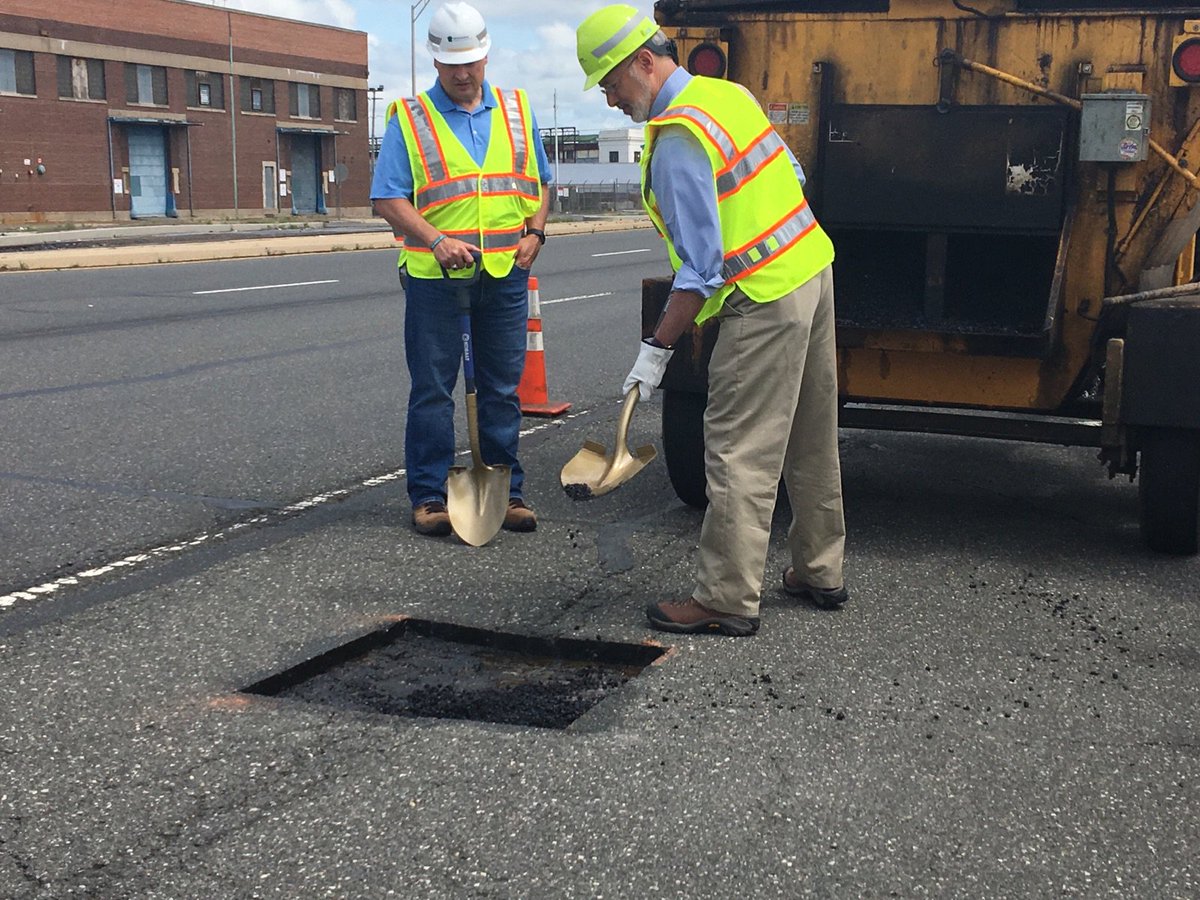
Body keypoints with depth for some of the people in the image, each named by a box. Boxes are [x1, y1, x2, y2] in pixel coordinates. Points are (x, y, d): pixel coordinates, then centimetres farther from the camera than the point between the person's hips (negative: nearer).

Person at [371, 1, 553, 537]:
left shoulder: (517, 112, 12)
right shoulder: (409, 119, 1)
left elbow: (539, 182, 19)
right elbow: (388, 198, -5)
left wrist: (535, 233, 1)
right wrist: (435, 241, -19)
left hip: (505, 274, 3)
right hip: (435, 276, -3)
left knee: (502, 389, 8)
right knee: (432, 391, 1)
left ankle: (505, 490, 17)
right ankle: (428, 494, 10)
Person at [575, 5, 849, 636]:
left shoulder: (677, 140, -19)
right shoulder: (727, 94, 9)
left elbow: (700, 269, -21)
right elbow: (792, 178, 18)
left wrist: (656, 348, -16)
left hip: (765, 301, -10)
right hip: (812, 270, 10)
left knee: (739, 453, -5)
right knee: (811, 446, 17)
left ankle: (726, 600, 1)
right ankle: (819, 572, 29)